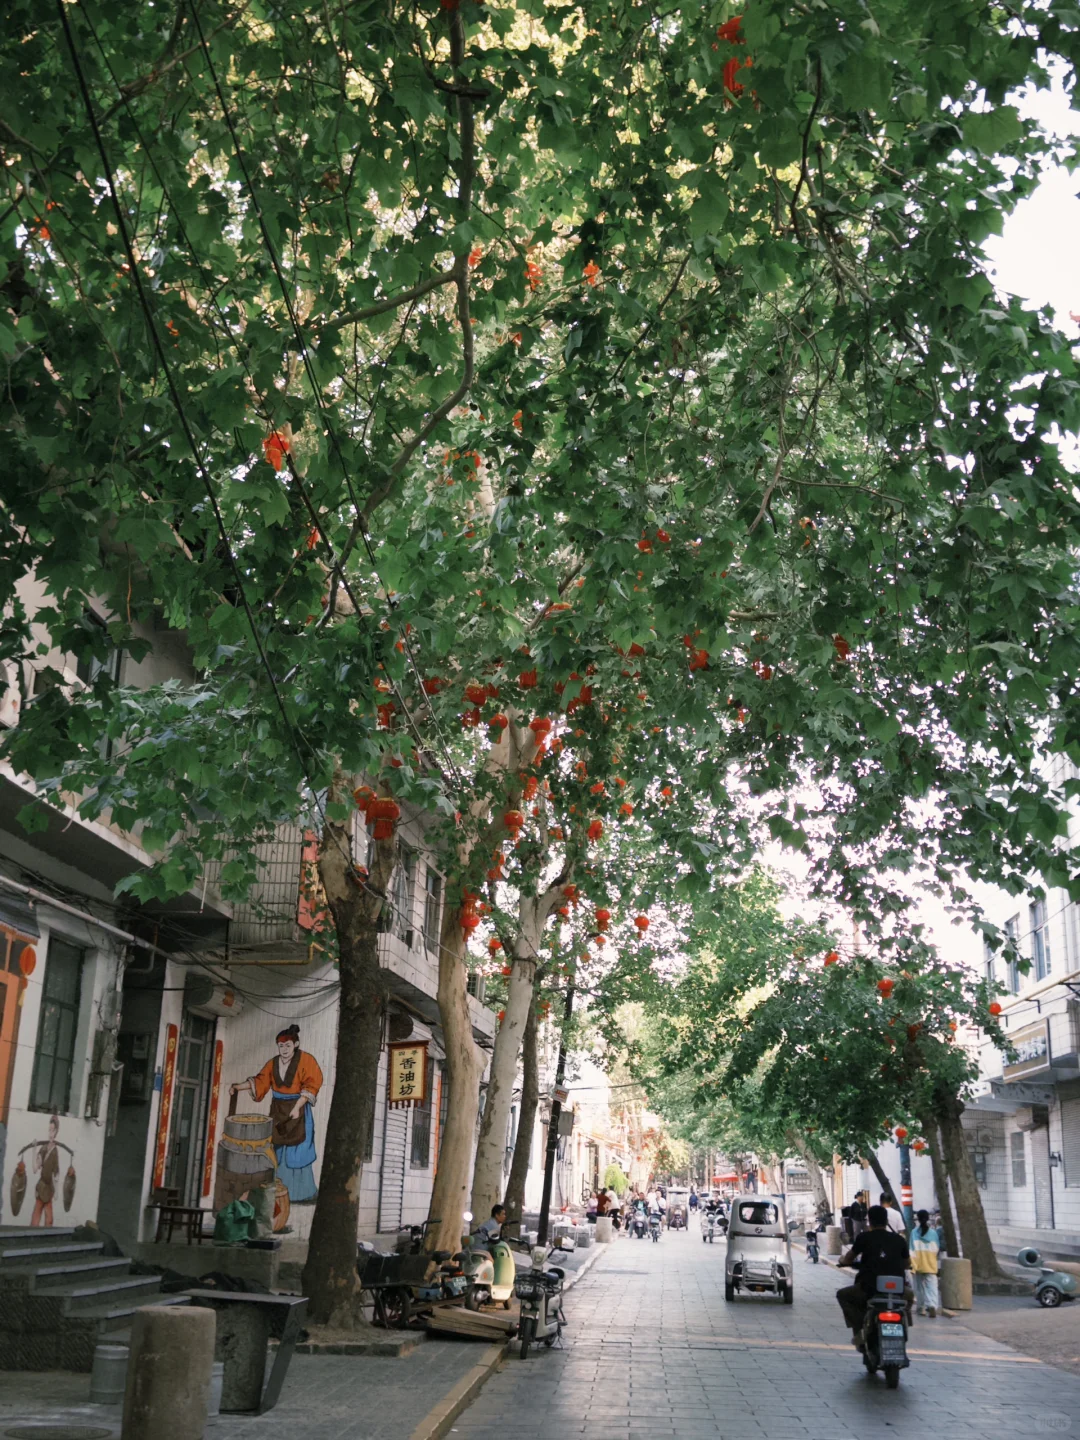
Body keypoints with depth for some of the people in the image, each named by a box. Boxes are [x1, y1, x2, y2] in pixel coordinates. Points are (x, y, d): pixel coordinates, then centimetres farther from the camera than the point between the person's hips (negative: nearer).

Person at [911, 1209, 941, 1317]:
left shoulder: (914, 1232, -4)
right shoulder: (933, 1232, -1)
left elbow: (912, 1249, -8)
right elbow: (937, 1248, 8)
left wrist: (912, 1264, -7)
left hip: (919, 1264, 0)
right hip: (931, 1265, 0)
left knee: (920, 1286, 14)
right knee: (932, 1286, -6)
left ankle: (921, 1307, 19)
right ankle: (932, 1305, -25)